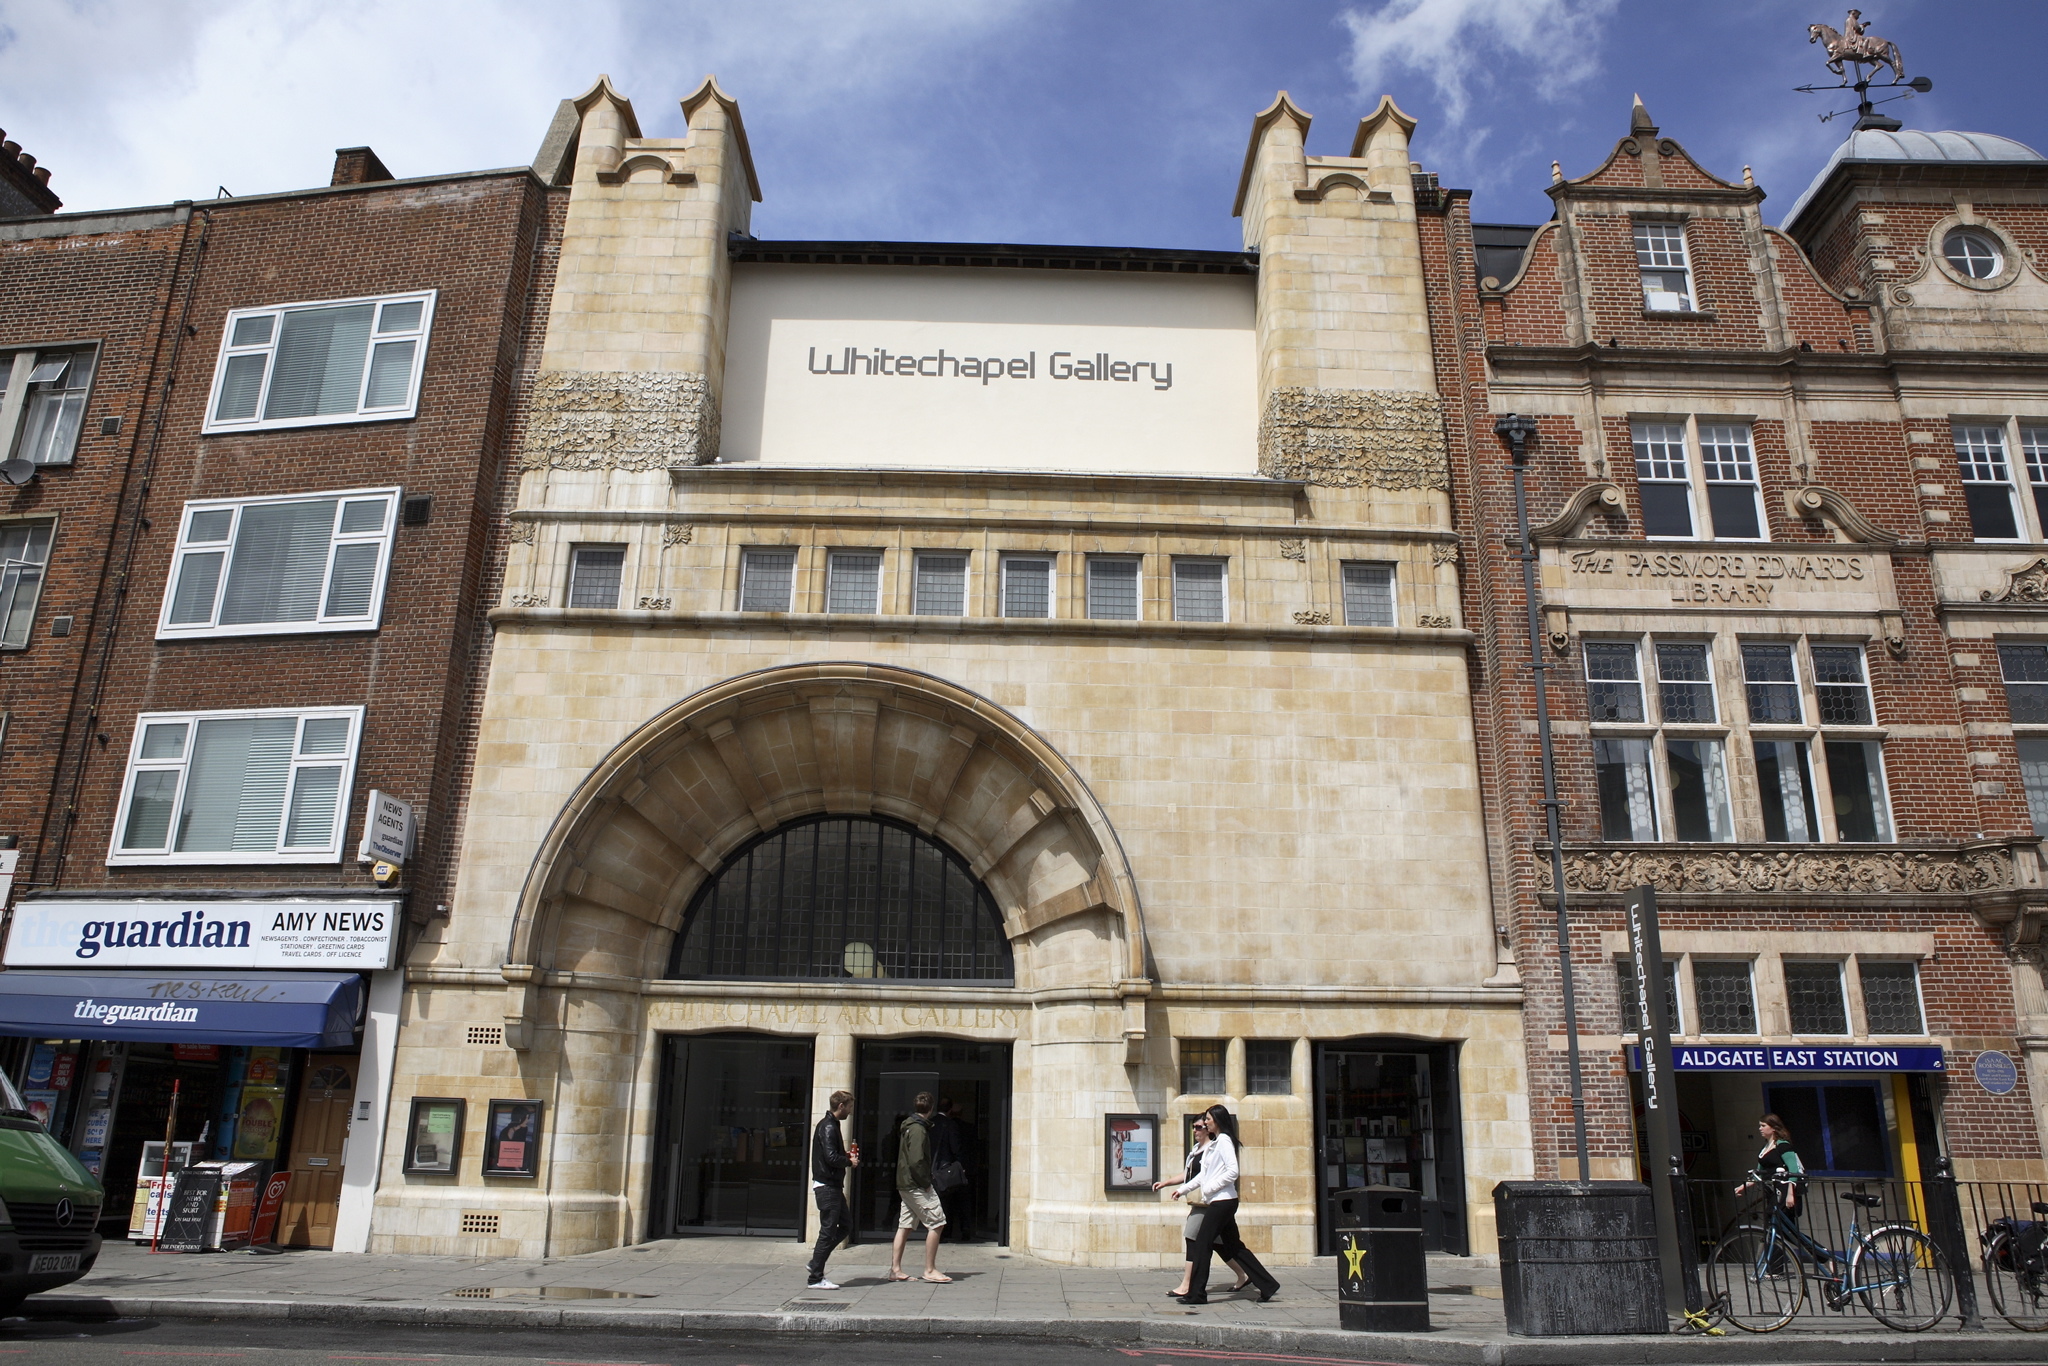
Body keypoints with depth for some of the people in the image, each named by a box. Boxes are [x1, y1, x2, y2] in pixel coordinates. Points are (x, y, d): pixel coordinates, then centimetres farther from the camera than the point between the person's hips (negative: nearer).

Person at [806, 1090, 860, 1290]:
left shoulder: (830, 1125, 17)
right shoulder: (829, 1127, -16)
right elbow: (831, 1157, -25)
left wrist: (846, 1156, 6)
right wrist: (850, 1161, -10)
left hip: (832, 1185, 10)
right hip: (828, 1186, -10)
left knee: (844, 1225, 14)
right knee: (828, 1231, -4)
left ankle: (815, 1264, 20)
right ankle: (815, 1278, 3)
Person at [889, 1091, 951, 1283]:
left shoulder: (908, 1126, 13)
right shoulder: (918, 1129, -17)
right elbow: (916, 1161, -23)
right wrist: (926, 1183, -16)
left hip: (905, 1184, 10)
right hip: (916, 1185, -10)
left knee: (905, 1225, 13)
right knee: (937, 1223, -5)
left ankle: (895, 1269, 15)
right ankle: (930, 1270, -2)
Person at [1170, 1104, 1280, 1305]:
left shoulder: (1224, 1140, -11)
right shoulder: (1214, 1143, 17)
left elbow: (1233, 1171, -21)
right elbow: (1203, 1174, 24)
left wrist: (1210, 1188, -16)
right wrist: (1183, 1189, 23)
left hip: (1222, 1201, -9)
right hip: (1219, 1202, 9)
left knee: (1202, 1244, -5)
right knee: (1233, 1246, 10)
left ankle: (1196, 1294, 1)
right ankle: (1268, 1286, 13)